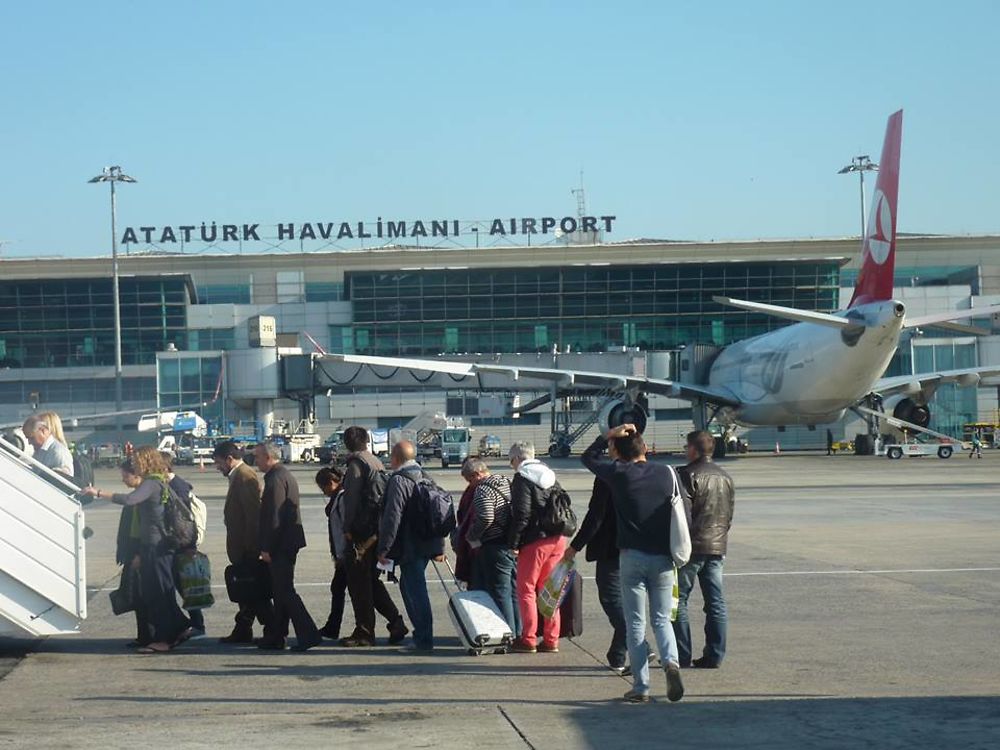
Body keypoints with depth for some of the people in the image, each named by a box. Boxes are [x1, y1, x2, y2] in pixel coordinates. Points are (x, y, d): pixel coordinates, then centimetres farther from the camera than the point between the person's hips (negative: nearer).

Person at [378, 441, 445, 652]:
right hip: (426, 545, 9)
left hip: (409, 547, -9)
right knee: (409, 587, 20)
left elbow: (392, 517, -18)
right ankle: (422, 633, 25)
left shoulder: (398, 481, -13)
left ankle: (424, 639, -4)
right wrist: (439, 547, 20)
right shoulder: (426, 479, 14)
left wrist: (383, 549, -14)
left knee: (415, 591, -5)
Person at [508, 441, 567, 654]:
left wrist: (513, 543, -12)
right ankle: (551, 640, 13)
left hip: (534, 541, -7)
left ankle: (528, 640, 1)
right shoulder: (550, 476, 16)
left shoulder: (522, 479, -8)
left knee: (526, 590, 2)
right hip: (557, 539, 7)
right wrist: (560, 531, 17)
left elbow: (521, 515, -16)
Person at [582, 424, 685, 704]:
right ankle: (671, 662, -15)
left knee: (635, 624, 4)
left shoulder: (619, 473, -5)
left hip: (632, 556, -2)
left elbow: (588, 457, 10)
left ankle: (640, 687, 1)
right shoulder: (666, 473, 3)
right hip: (663, 557, 2)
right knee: (662, 619, 12)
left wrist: (609, 436, 9)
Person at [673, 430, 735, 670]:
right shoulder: (725, 477, 12)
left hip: (691, 546, -7)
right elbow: (729, 514, 17)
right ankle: (714, 655, 9)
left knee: (678, 600, 1)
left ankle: (682, 656, -1)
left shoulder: (688, 475, -11)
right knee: (715, 602, 8)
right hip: (717, 547, 7)